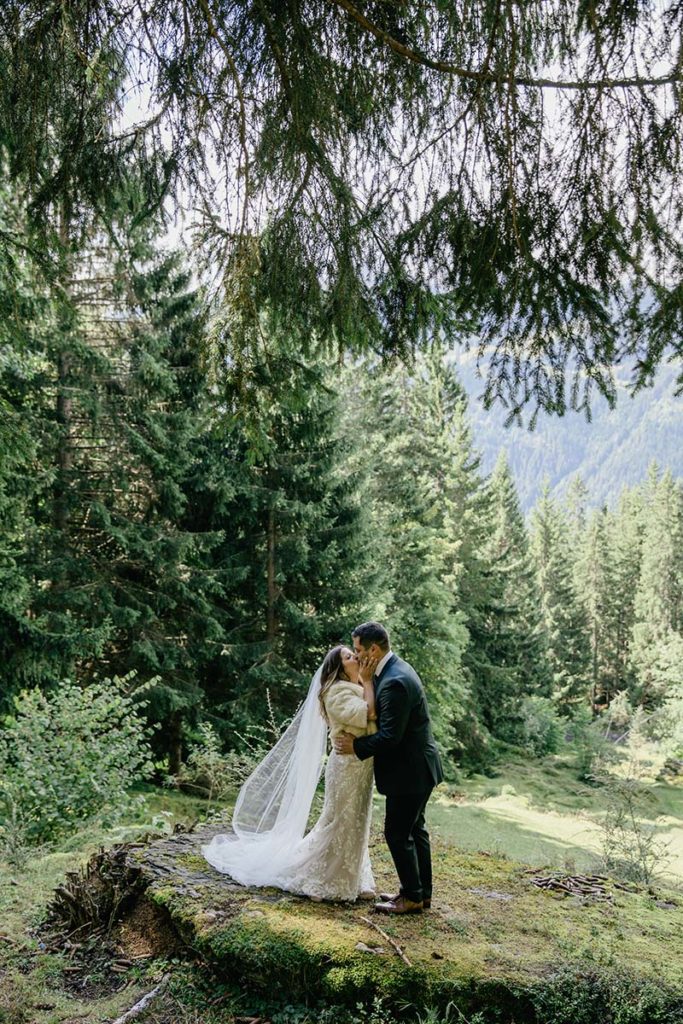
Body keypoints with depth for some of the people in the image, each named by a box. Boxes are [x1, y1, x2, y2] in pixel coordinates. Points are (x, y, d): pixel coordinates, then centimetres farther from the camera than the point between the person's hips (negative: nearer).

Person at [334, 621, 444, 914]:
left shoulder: (394, 682, -26)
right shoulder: (396, 669, 7)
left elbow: (390, 736, -25)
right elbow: (386, 723, 15)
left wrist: (356, 746, -14)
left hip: (409, 771, -10)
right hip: (417, 766, 10)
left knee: (397, 833, 1)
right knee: (414, 829, 18)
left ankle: (412, 897, 14)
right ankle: (422, 892, 30)